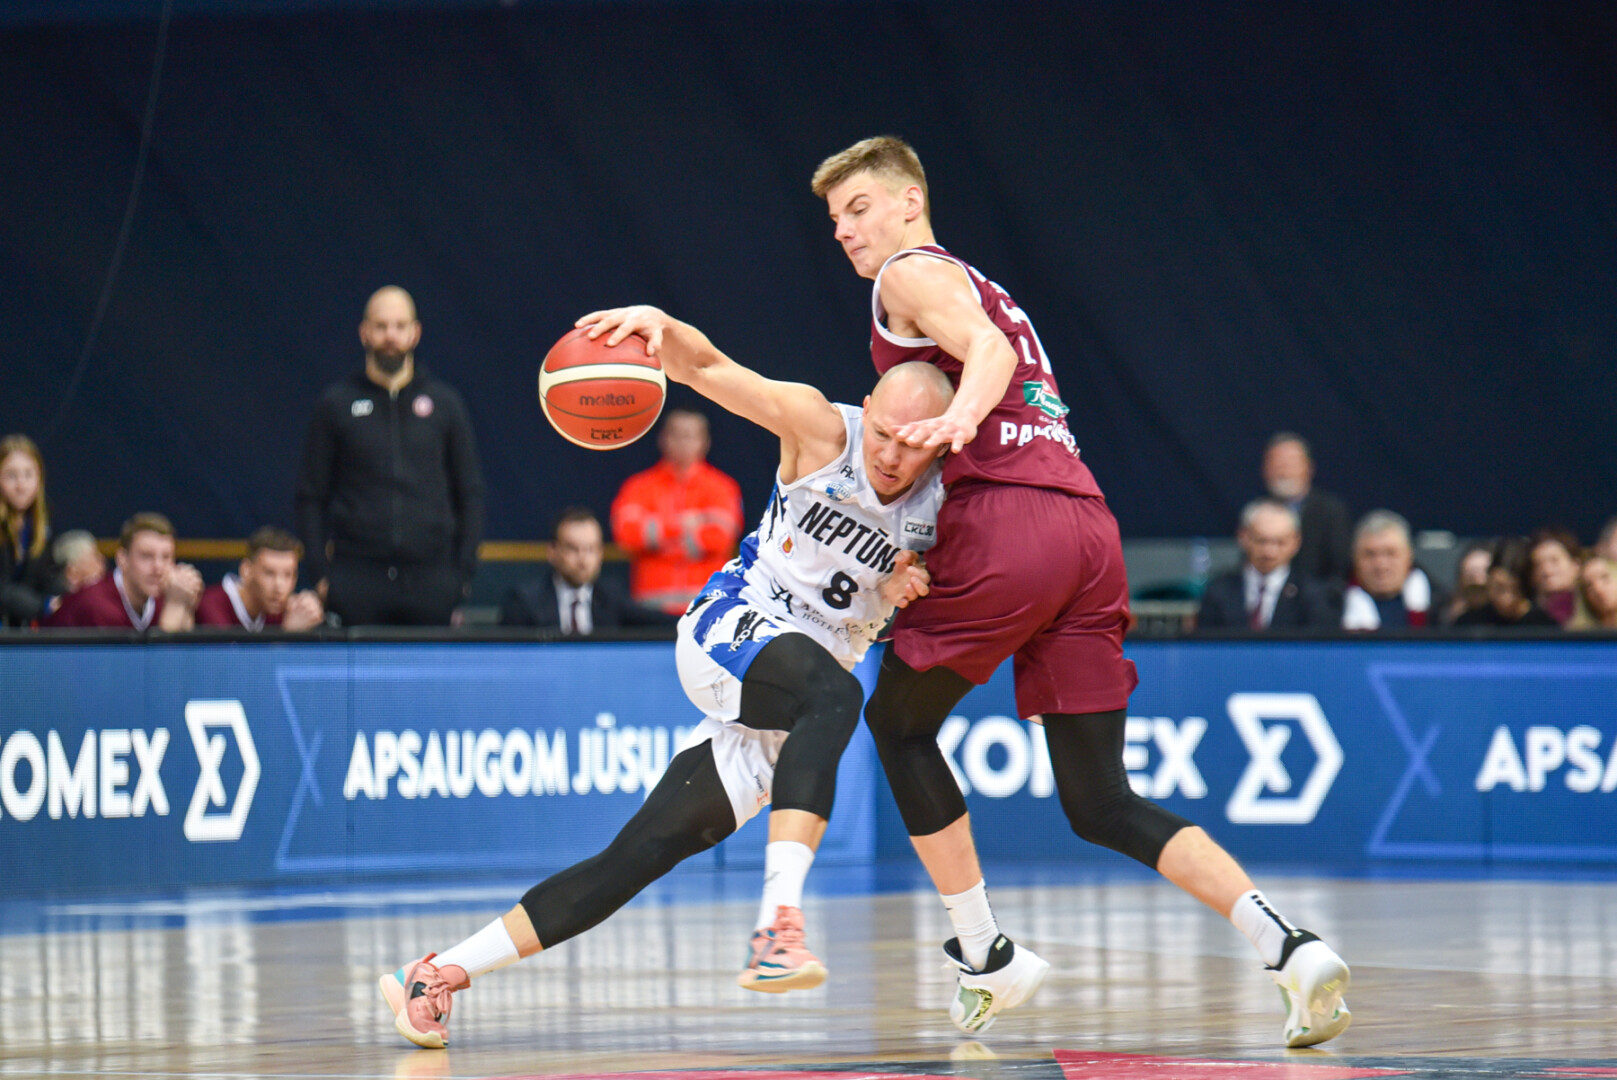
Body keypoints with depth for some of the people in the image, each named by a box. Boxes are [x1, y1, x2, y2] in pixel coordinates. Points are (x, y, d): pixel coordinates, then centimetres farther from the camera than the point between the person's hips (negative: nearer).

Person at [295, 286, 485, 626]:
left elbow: (470, 493, 12)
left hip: (430, 579, 1)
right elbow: (311, 496, 9)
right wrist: (320, 572, -2)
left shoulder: (444, 403, 10)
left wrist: (464, 572, 2)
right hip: (357, 578, 0)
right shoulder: (337, 404, 8)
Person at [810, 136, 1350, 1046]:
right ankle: (1289, 948, -12)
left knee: (899, 723, 14)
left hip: (1008, 519, -8)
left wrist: (958, 419, -33)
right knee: (1102, 805, 6)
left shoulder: (913, 276, 6)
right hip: (1089, 526, 8)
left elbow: (985, 347, -14)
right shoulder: (988, 294, 34)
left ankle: (985, 956, 12)